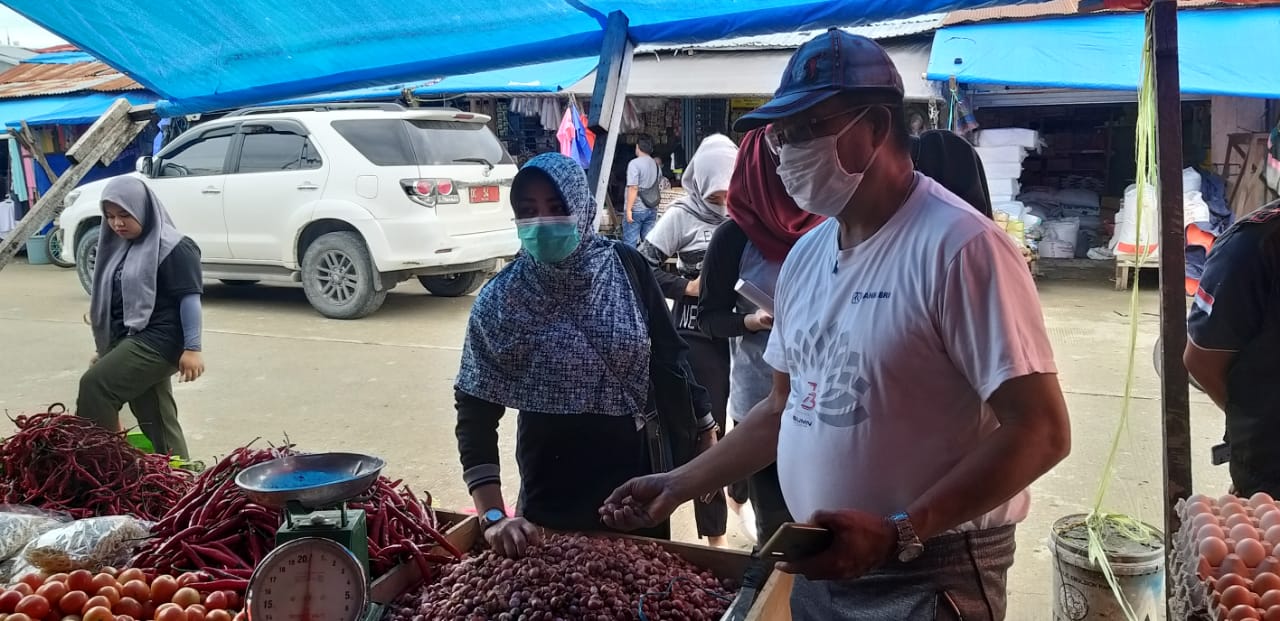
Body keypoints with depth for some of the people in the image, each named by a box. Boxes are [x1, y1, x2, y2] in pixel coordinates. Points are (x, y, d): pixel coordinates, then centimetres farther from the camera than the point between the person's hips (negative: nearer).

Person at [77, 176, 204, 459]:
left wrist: (192, 348, -18)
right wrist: (105, 348, 23)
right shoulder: (119, 246, 14)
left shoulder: (173, 248, -12)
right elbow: (112, 298, 20)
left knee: (94, 384, -18)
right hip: (129, 340, 9)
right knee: (155, 418, 9)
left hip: (158, 340, -8)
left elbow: (190, 298, -14)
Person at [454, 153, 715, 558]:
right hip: (553, 497, -2)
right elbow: (475, 412, -13)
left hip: (639, 480, 2)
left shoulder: (626, 268, -8)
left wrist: (707, 436, 5)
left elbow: (671, 355, 2)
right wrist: (493, 516, -21)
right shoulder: (502, 299, -12)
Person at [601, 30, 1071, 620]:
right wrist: (680, 483, 11)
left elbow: (1039, 431, -21)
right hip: (819, 567, 8)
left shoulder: (960, 246, -19)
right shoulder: (805, 255, 6)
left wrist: (897, 535, -28)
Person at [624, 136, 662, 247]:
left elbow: (633, 188, -17)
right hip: (652, 210, 7)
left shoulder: (634, 163, -10)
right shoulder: (656, 165, 12)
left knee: (630, 242, -5)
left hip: (636, 209, -7)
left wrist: (629, 209, -17)